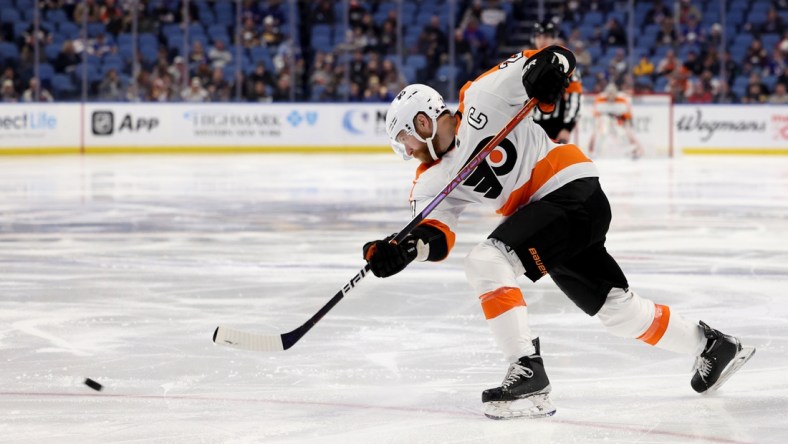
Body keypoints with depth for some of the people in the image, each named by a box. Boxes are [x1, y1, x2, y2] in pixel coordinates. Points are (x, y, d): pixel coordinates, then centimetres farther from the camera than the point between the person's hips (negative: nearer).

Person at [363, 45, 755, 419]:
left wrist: (550, 63, -28)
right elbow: (436, 237, -4)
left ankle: (528, 372, -25)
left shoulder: (480, 97, -9)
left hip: (573, 191, -9)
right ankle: (712, 345, 33)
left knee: (485, 262, -23)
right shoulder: (432, 181, 9)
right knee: (615, 308, 15)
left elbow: (554, 59, -6)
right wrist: (405, 247, -23)